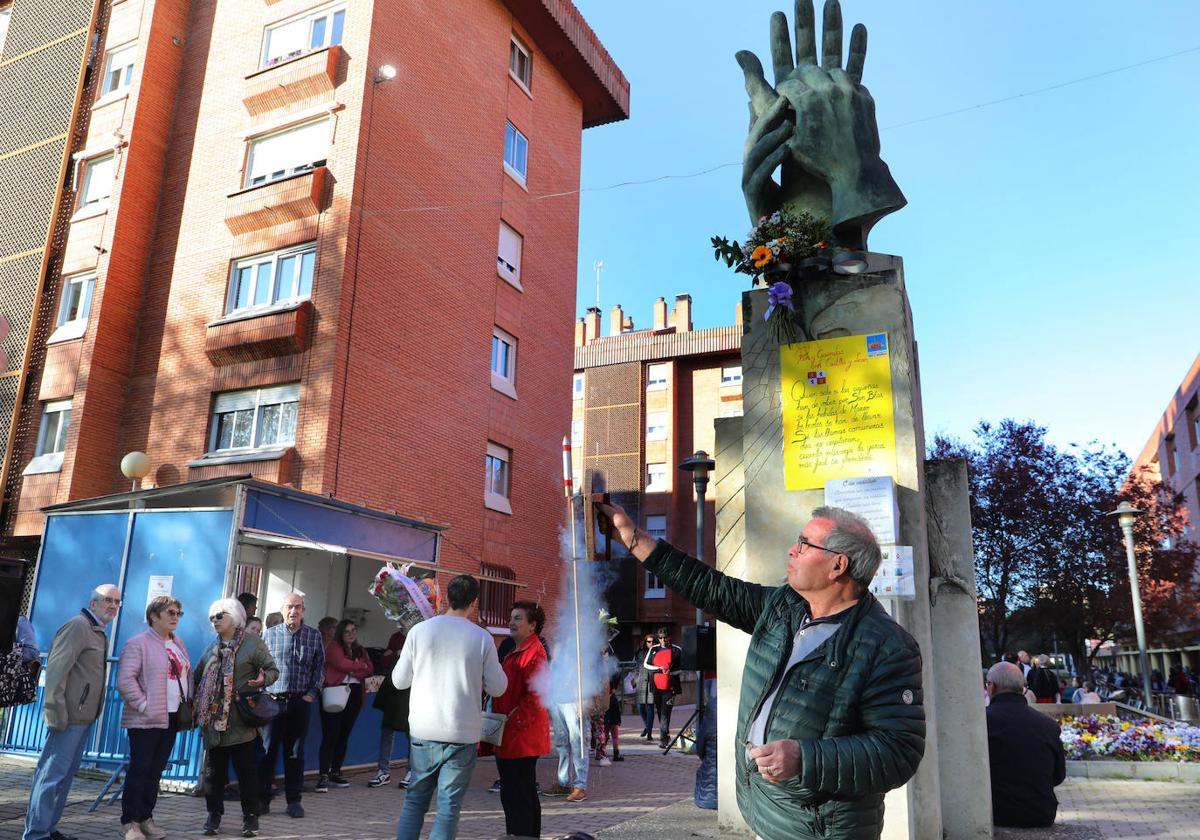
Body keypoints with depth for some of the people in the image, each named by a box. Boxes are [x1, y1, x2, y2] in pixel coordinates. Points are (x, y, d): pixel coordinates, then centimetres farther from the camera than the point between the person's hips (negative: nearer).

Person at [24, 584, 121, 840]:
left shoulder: (98, 632, 18)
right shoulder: (78, 625, -11)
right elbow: (56, 668, -18)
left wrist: (92, 712, 18)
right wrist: (56, 711, -22)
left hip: (83, 717, 10)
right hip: (70, 715, -10)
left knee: (66, 773, 14)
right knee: (53, 773, -5)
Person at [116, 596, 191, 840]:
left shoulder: (178, 644, 16)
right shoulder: (138, 643, -8)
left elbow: (187, 674, 20)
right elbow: (125, 680, -16)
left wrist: (189, 703, 9)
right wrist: (144, 705, -18)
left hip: (171, 718, 7)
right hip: (146, 719, -7)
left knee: (156, 771, 12)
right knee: (139, 770, 0)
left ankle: (146, 817, 21)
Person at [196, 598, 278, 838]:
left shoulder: (253, 643, -2)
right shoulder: (211, 647, 13)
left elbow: (273, 669, -3)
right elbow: (197, 677, 17)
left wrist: (263, 679, -25)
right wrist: (196, 709, 4)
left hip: (241, 720, -4)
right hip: (214, 719, 4)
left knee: (246, 769, 1)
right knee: (214, 769, 10)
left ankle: (250, 816, 12)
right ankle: (214, 814, 23)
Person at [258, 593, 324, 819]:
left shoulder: (314, 636, 6)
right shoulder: (269, 634, 4)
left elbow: (320, 667, 8)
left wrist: (312, 693, -1)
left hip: (301, 701, 1)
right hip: (273, 700, -1)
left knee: (295, 752, 7)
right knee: (268, 750, 2)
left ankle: (294, 800, 15)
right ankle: (262, 799, 12)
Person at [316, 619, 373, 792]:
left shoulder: (360, 650, 18)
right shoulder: (333, 646, 2)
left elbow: (370, 670, 5)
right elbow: (342, 663, -15)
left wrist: (353, 672, -11)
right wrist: (360, 665, -1)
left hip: (354, 695, 5)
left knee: (344, 735, 7)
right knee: (330, 735, -8)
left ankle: (336, 773, 15)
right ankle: (323, 776, -6)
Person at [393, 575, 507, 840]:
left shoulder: (419, 630, -4)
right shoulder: (482, 638, -7)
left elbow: (399, 680, 3)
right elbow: (497, 688, -1)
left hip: (423, 731, 2)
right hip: (462, 733, -2)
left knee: (415, 799, 16)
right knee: (449, 804, 7)